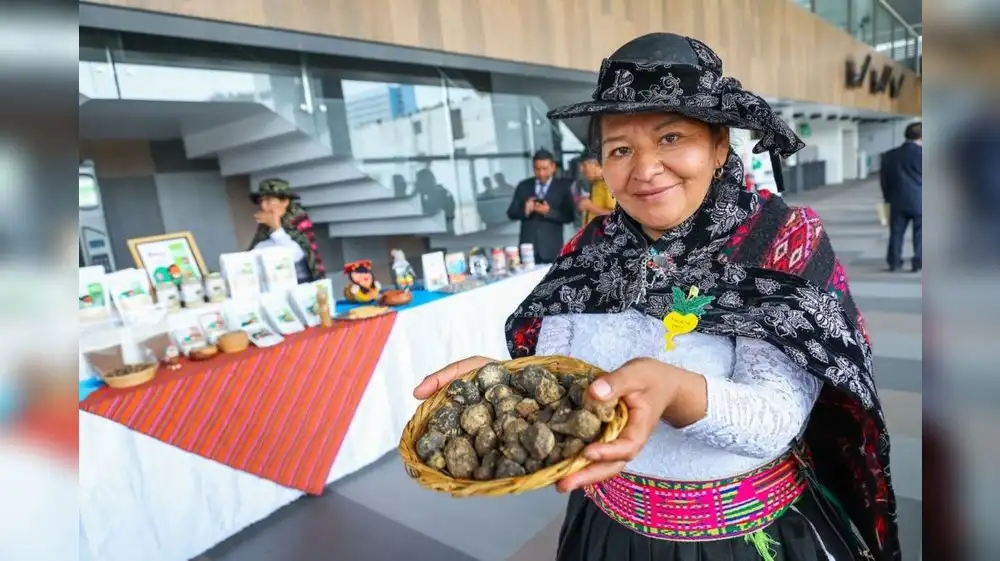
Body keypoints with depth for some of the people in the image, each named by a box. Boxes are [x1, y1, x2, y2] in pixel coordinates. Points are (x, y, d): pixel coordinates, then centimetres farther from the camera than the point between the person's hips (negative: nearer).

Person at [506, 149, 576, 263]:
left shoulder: (563, 187, 2)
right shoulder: (523, 186, 8)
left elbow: (569, 217, -3)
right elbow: (511, 213, 7)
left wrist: (549, 212, -20)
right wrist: (525, 210, -14)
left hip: (552, 249, -1)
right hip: (527, 246, 2)